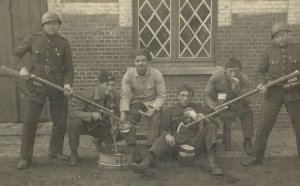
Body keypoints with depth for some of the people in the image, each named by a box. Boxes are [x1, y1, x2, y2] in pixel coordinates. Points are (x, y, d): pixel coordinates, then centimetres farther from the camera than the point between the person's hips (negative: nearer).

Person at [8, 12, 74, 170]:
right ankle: (25, 157, 10)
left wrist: (67, 84, -18)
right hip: (35, 86, -1)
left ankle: (55, 151, 29)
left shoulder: (64, 44, 0)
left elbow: (68, 69, 1)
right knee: (29, 121, -5)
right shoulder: (33, 39, -1)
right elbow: (14, 56, 4)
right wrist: (22, 67, -17)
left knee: (61, 121, 7)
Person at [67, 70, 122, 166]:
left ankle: (98, 140, 26)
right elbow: (72, 112, -30)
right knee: (74, 123, -35)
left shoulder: (115, 95, -14)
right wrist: (91, 115, -41)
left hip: (102, 126, 4)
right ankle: (74, 153, -12)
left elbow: (118, 113, 2)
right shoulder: (89, 94, -26)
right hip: (86, 125, -4)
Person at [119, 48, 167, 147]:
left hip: (152, 102, -1)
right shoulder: (128, 75, -9)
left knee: (155, 119, -27)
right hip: (136, 101, 1)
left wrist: (154, 109, -24)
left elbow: (161, 95, -8)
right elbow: (125, 95, -11)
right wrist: (123, 113, -25)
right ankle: (131, 146, -10)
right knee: (128, 120, -24)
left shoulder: (156, 74, -12)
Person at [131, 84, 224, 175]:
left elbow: (215, 122, 10)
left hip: (193, 142, 1)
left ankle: (212, 163, -31)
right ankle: (144, 165, -55)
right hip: (175, 142, -1)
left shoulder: (198, 108, 16)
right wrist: (167, 135, -20)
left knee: (210, 127, -19)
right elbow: (163, 129, 6)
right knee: (161, 140, -30)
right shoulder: (169, 110, 16)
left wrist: (204, 119, -15)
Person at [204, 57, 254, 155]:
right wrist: (214, 107, -36)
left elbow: (247, 102, -19)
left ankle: (247, 141, -9)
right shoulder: (216, 76, -19)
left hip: (234, 102, 1)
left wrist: (238, 90, -38)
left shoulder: (244, 79, -16)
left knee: (247, 112, -27)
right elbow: (206, 95, -16)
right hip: (217, 102, -1)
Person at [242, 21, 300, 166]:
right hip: (273, 93, 0)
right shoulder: (269, 52, 2)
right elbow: (261, 70, 4)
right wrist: (262, 84, -12)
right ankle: (257, 157, 9)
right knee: (263, 125, -2)